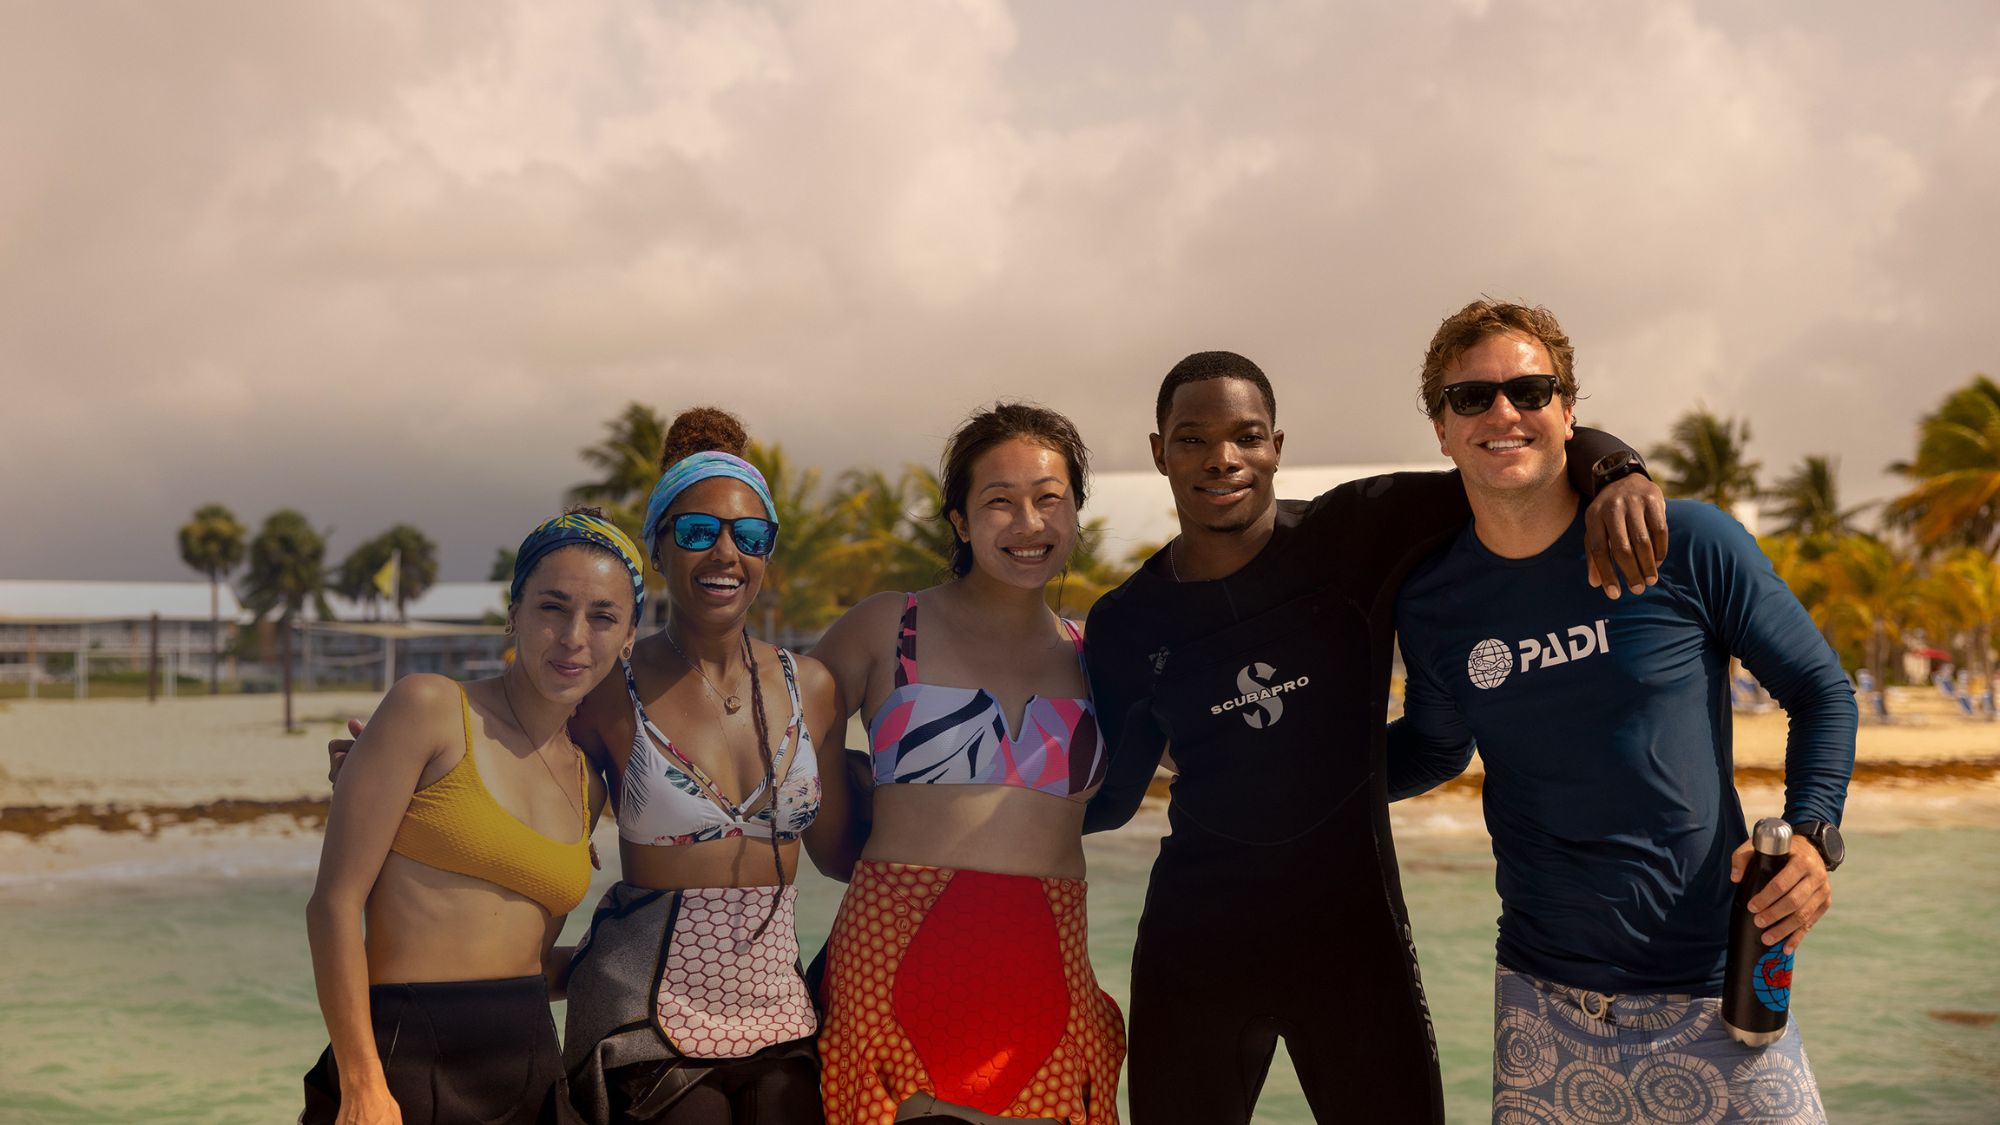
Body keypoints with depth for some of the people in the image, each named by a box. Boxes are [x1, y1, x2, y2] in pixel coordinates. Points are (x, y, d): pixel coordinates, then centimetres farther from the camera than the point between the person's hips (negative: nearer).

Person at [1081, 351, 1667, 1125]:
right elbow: (1107, 793, 9)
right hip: (1194, 938, 1)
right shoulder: (1126, 625, 0)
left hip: (1355, 925, -1)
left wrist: (1614, 474, -29)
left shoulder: (1350, 533, -5)